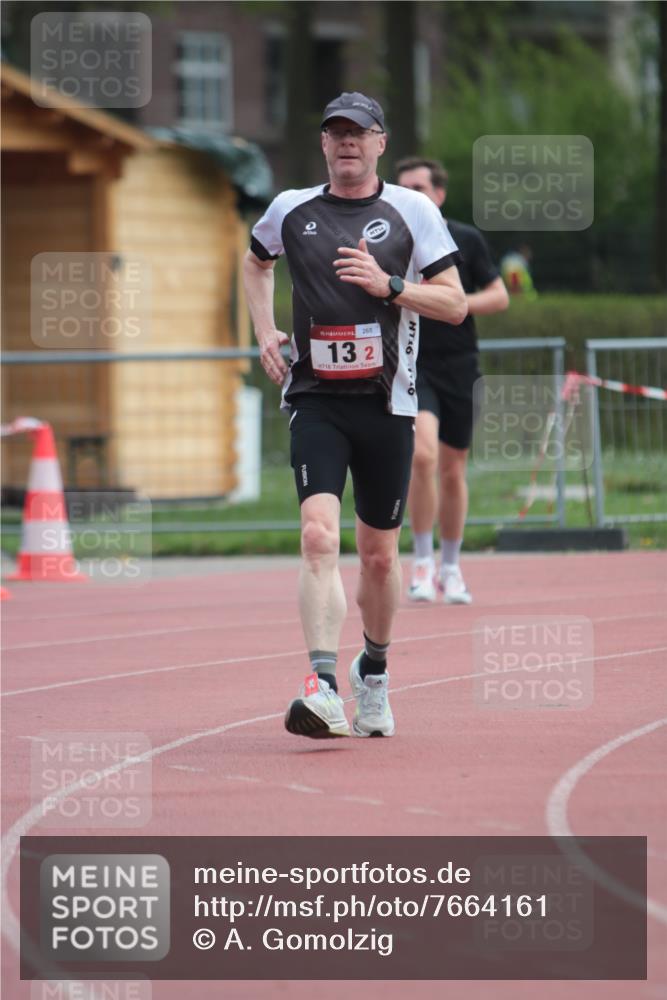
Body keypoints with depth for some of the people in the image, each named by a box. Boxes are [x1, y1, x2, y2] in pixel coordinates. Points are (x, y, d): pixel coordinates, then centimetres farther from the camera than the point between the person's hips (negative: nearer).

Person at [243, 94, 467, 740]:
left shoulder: (412, 212, 2)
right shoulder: (291, 211, 7)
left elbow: (454, 304, 1)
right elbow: (255, 261, 29)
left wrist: (387, 285, -14)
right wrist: (263, 331, 14)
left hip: (385, 402, 0)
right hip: (315, 401, 0)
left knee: (379, 555, 9)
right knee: (319, 536, -19)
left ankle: (374, 674, 34)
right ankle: (323, 688, -28)